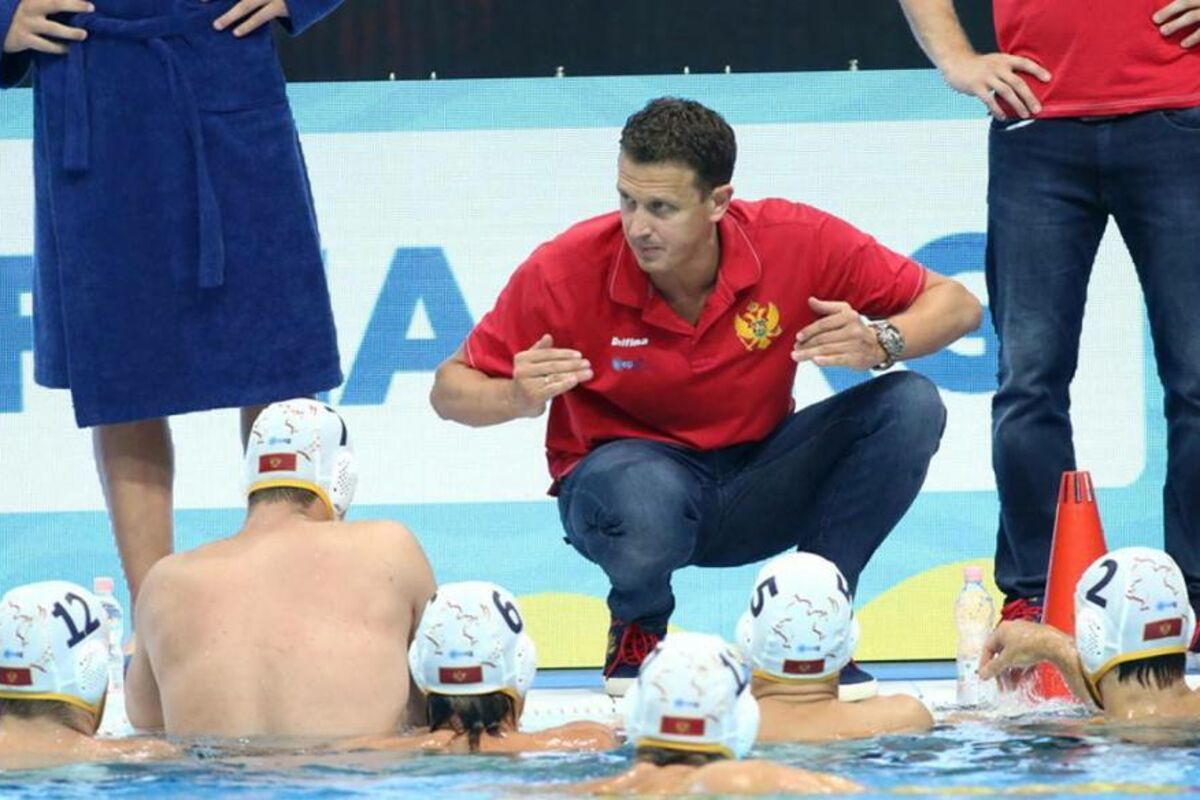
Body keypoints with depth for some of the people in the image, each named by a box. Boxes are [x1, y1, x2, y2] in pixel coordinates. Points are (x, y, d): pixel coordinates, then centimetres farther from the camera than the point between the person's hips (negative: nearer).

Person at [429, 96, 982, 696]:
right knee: (646, 490, -41)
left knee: (911, 407, -20)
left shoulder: (795, 243, -15)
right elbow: (450, 390, -9)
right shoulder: (565, 272, -18)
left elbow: (956, 305, -8)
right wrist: (517, 399, -33)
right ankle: (637, 635, -4)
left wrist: (879, 343, -30)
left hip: (754, 489, 3)